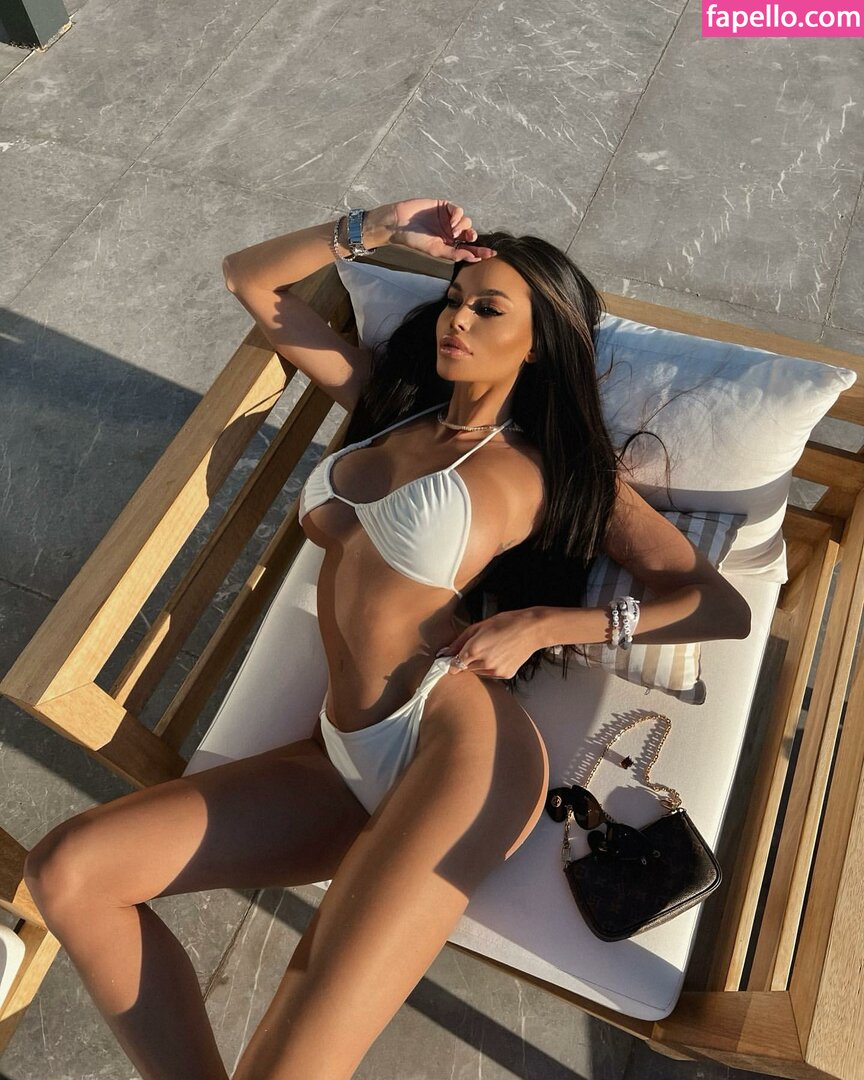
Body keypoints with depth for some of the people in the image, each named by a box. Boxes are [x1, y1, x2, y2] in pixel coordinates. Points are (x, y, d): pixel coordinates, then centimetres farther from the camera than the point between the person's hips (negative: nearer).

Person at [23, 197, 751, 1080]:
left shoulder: (556, 469, 4)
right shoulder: (388, 399, 17)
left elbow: (725, 608, 0)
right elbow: (250, 278, 22)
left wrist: (543, 624, -9)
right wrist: (376, 229, 10)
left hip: (458, 749, -5)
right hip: (348, 764, 6)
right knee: (65, 871, -6)